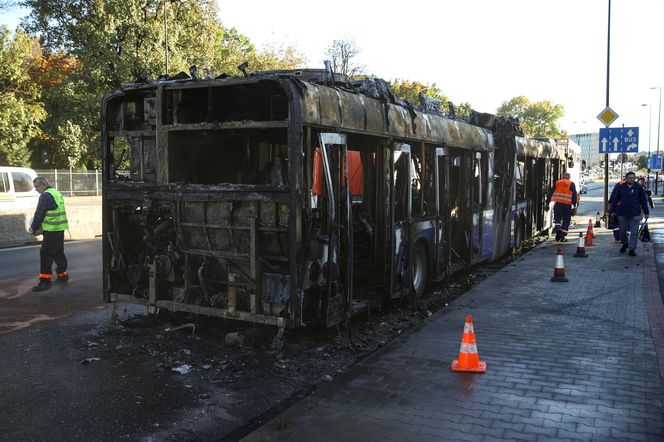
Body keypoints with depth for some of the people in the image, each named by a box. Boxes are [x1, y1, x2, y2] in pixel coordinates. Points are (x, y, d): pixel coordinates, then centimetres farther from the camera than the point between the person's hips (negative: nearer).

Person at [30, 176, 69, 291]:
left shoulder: (45, 196, -12)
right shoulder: (56, 193, 17)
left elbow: (39, 214, -12)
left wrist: (34, 228, 2)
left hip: (51, 230, -9)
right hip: (61, 228, 9)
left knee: (46, 254, -6)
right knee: (59, 252, 18)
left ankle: (45, 281, -7)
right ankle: (63, 275, 25)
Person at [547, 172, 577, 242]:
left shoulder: (557, 183, 13)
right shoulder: (571, 184, 6)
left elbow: (550, 193, 11)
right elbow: (574, 195, -2)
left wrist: (547, 203, 15)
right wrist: (574, 205, -2)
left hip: (558, 203, 2)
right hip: (567, 204, -1)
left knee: (557, 218, 9)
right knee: (566, 220, 7)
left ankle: (557, 230, -17)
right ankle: (563, 236, 5)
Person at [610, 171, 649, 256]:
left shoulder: (638, 187, 2)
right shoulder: (620, 186, 0)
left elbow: (643, 200, 7)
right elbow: (614, 199, 4)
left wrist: (646, 212, 6)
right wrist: (613, 210, 2)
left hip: (635, 214, 0)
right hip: (622, 213, 1)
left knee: (634, 232, -2)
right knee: (622, 231, 12)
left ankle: (632, 249, 5)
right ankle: (625, 244, 36)